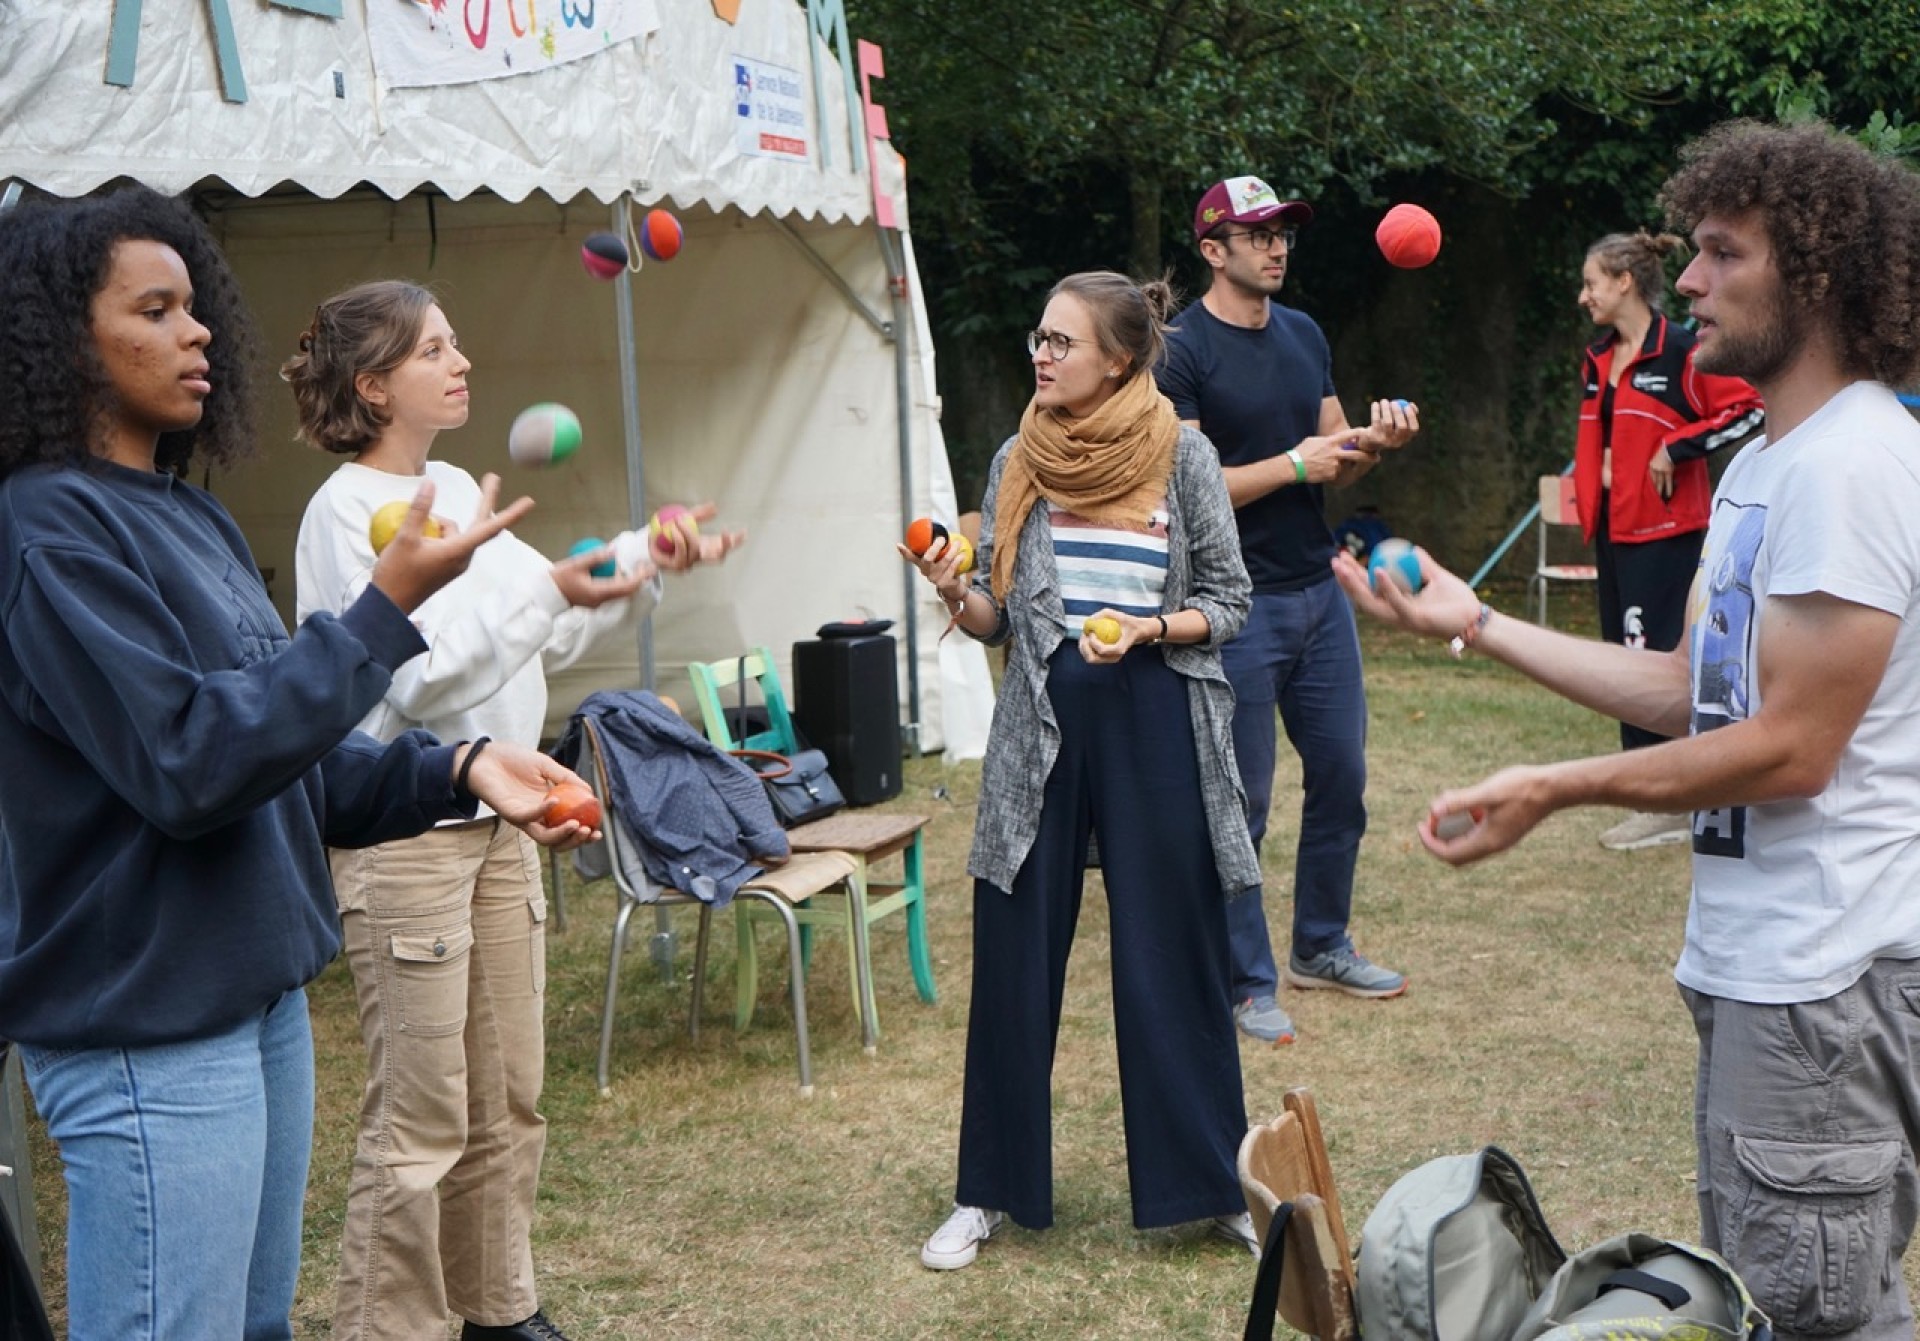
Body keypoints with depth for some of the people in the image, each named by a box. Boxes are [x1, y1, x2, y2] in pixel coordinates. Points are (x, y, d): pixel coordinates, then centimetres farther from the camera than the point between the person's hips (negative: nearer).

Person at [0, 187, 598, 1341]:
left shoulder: (197, 520, 12)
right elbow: (189, 766, -22)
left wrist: (458, 770, -1)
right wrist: (389, 609, -21)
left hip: (257, 997, 9)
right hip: (150, 1036, -9)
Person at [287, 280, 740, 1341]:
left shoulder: (457, 488, 11)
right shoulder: (347, 510, -14)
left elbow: (545, 632, 15)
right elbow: (415, 679, -21)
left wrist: (645, 563, 5)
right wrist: (547, 588, -25)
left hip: (495, 819, 9)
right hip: (404, 831, -9)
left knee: (508, 1098, 16)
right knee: (421, 1118, -4)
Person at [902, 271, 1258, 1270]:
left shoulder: (1183, 459, -2)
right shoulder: (1018, 464, 6)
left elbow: (1227, 602, 2)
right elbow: (997, 618, 10)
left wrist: (1149, 628, -15)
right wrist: (954, 593, -11)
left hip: (1156, 728, -2)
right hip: (1040, 727, 3)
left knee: (1174, 963, 4)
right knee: (1012, 964, 5)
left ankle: (1216, 1186, 20)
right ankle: (987, 1195, 19)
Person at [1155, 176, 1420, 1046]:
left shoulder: (1304, 335, 12)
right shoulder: (1183, 351, -11)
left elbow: (1331, 463, 16)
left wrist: (1374, 442, -5)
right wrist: (1294, 463, -18)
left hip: (1318, 592, 7)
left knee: (1341, 776, 13)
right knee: (1242, 803, 1)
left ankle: (1321, 947, 31)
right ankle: (1245, 983, 13)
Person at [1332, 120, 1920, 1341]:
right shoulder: (1764, 462, 15)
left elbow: (1792, 746, -20)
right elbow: (1693, 692, 12)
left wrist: (1558, 789, -16)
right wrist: (1479, 624, 11)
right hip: (1758, 959, 10)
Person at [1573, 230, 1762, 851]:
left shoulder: (1682, 351, -12)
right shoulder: (1597, 358, 13)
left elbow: (1748, 408, -16)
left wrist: (1675, 449, -17)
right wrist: (1588, 507, 17)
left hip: (1664, 532, -9)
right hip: (1614, 530, 9)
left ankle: (1667, 806, -3)